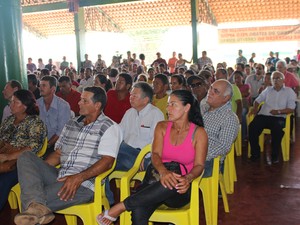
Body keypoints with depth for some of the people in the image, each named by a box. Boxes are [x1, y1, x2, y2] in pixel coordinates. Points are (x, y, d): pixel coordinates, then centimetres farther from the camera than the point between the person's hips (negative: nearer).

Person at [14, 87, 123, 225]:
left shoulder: (109, 127, -3)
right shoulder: (71, 124, 19)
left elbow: (107, 161, -14)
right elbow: (58, 154, 20)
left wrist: (79, 177, -25)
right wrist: (37, 169, 2)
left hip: (84, 184, -8)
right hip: (59, 177, 8)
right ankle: (37, 206, -33)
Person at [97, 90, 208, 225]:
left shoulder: (198, 133, 2)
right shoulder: (162, 127, 9)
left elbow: (199, 165, -5)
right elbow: (155, 155, -4)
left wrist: (188, 178, -29)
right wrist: (163, 171, -28)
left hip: (180, 190, -1)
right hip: (157, 182, 2)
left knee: (172, 184, -41)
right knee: (138, 211, -34)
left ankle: (121, 207, -31)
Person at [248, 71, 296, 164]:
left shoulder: (289, 91, 9)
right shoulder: (268, 90, 20)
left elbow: (291, 109, 1)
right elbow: (258, 100, 24)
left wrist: (278, 111, -13)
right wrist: (255, 108, 3)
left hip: (279, 117, -3)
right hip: (263, 115, 3)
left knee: (277, 129, -37)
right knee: (252, 126, -27)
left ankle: (275, 155, -17)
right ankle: (255, 153, -13)